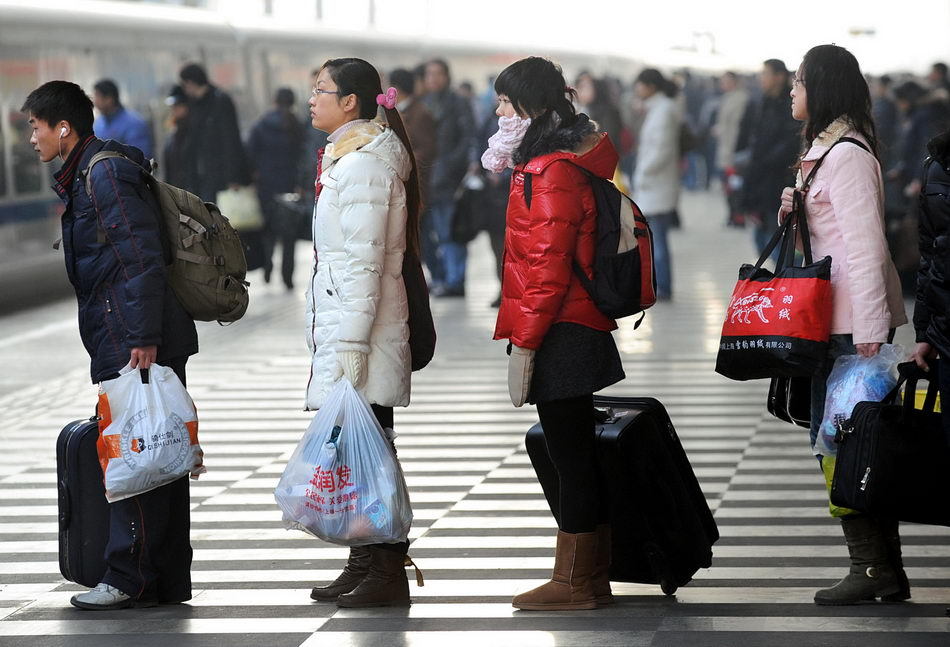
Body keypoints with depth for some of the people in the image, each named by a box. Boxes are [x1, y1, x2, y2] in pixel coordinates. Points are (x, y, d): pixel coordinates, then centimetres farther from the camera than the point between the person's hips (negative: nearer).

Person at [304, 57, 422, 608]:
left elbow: (363, 262, -19)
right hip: (343, 324, 10)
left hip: (362, 324, -10)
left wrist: (350, 346, -21)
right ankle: (364, 564, 18)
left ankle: (388, 573, -3)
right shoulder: (347, 155, 18)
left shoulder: (365, 163, -15)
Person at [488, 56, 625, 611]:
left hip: (559, 335, -10)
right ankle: (592, 580, 19)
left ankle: (574, 584, 3)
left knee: (571, 456, -4)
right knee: (579, 456, 13)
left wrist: (523, 343, -18)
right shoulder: (569, 161, 15)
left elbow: (548, 268, -20)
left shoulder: (552, 171, -16)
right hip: (581, 331, 10)